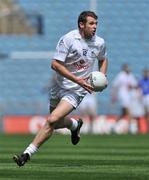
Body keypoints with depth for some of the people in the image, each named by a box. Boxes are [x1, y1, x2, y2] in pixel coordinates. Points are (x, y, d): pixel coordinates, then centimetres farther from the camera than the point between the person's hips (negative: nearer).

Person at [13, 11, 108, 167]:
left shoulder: (99, 43, -2)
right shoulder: (68, 39, -14)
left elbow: (103, 60, 21)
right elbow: (55, 64, -17)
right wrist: (77, 80, -22)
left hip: (76, 91, -1)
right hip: (60, 85, 1)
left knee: (52, 120, -19)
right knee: (56, 123, 16)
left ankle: (27, 154, -17)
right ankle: (74, 125, 52)